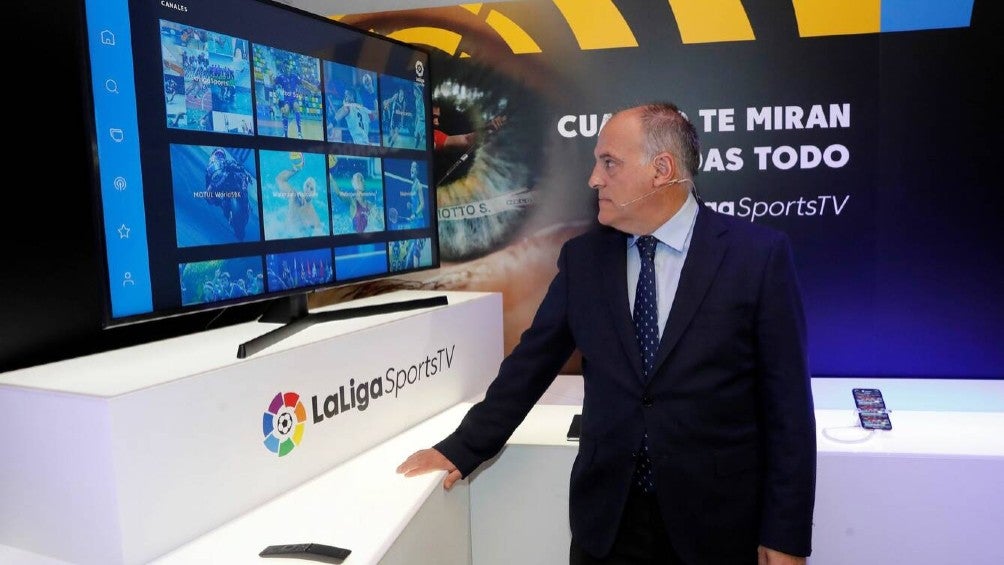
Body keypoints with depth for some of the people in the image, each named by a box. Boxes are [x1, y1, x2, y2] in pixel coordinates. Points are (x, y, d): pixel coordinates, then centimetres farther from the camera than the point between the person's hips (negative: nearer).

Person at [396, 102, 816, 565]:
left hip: (718, 520, -2)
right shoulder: (583, 256, 1)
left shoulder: (759, 254, -8)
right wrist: (463, 449, 8)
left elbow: (786, 403, -7)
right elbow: (531, 362, 6)